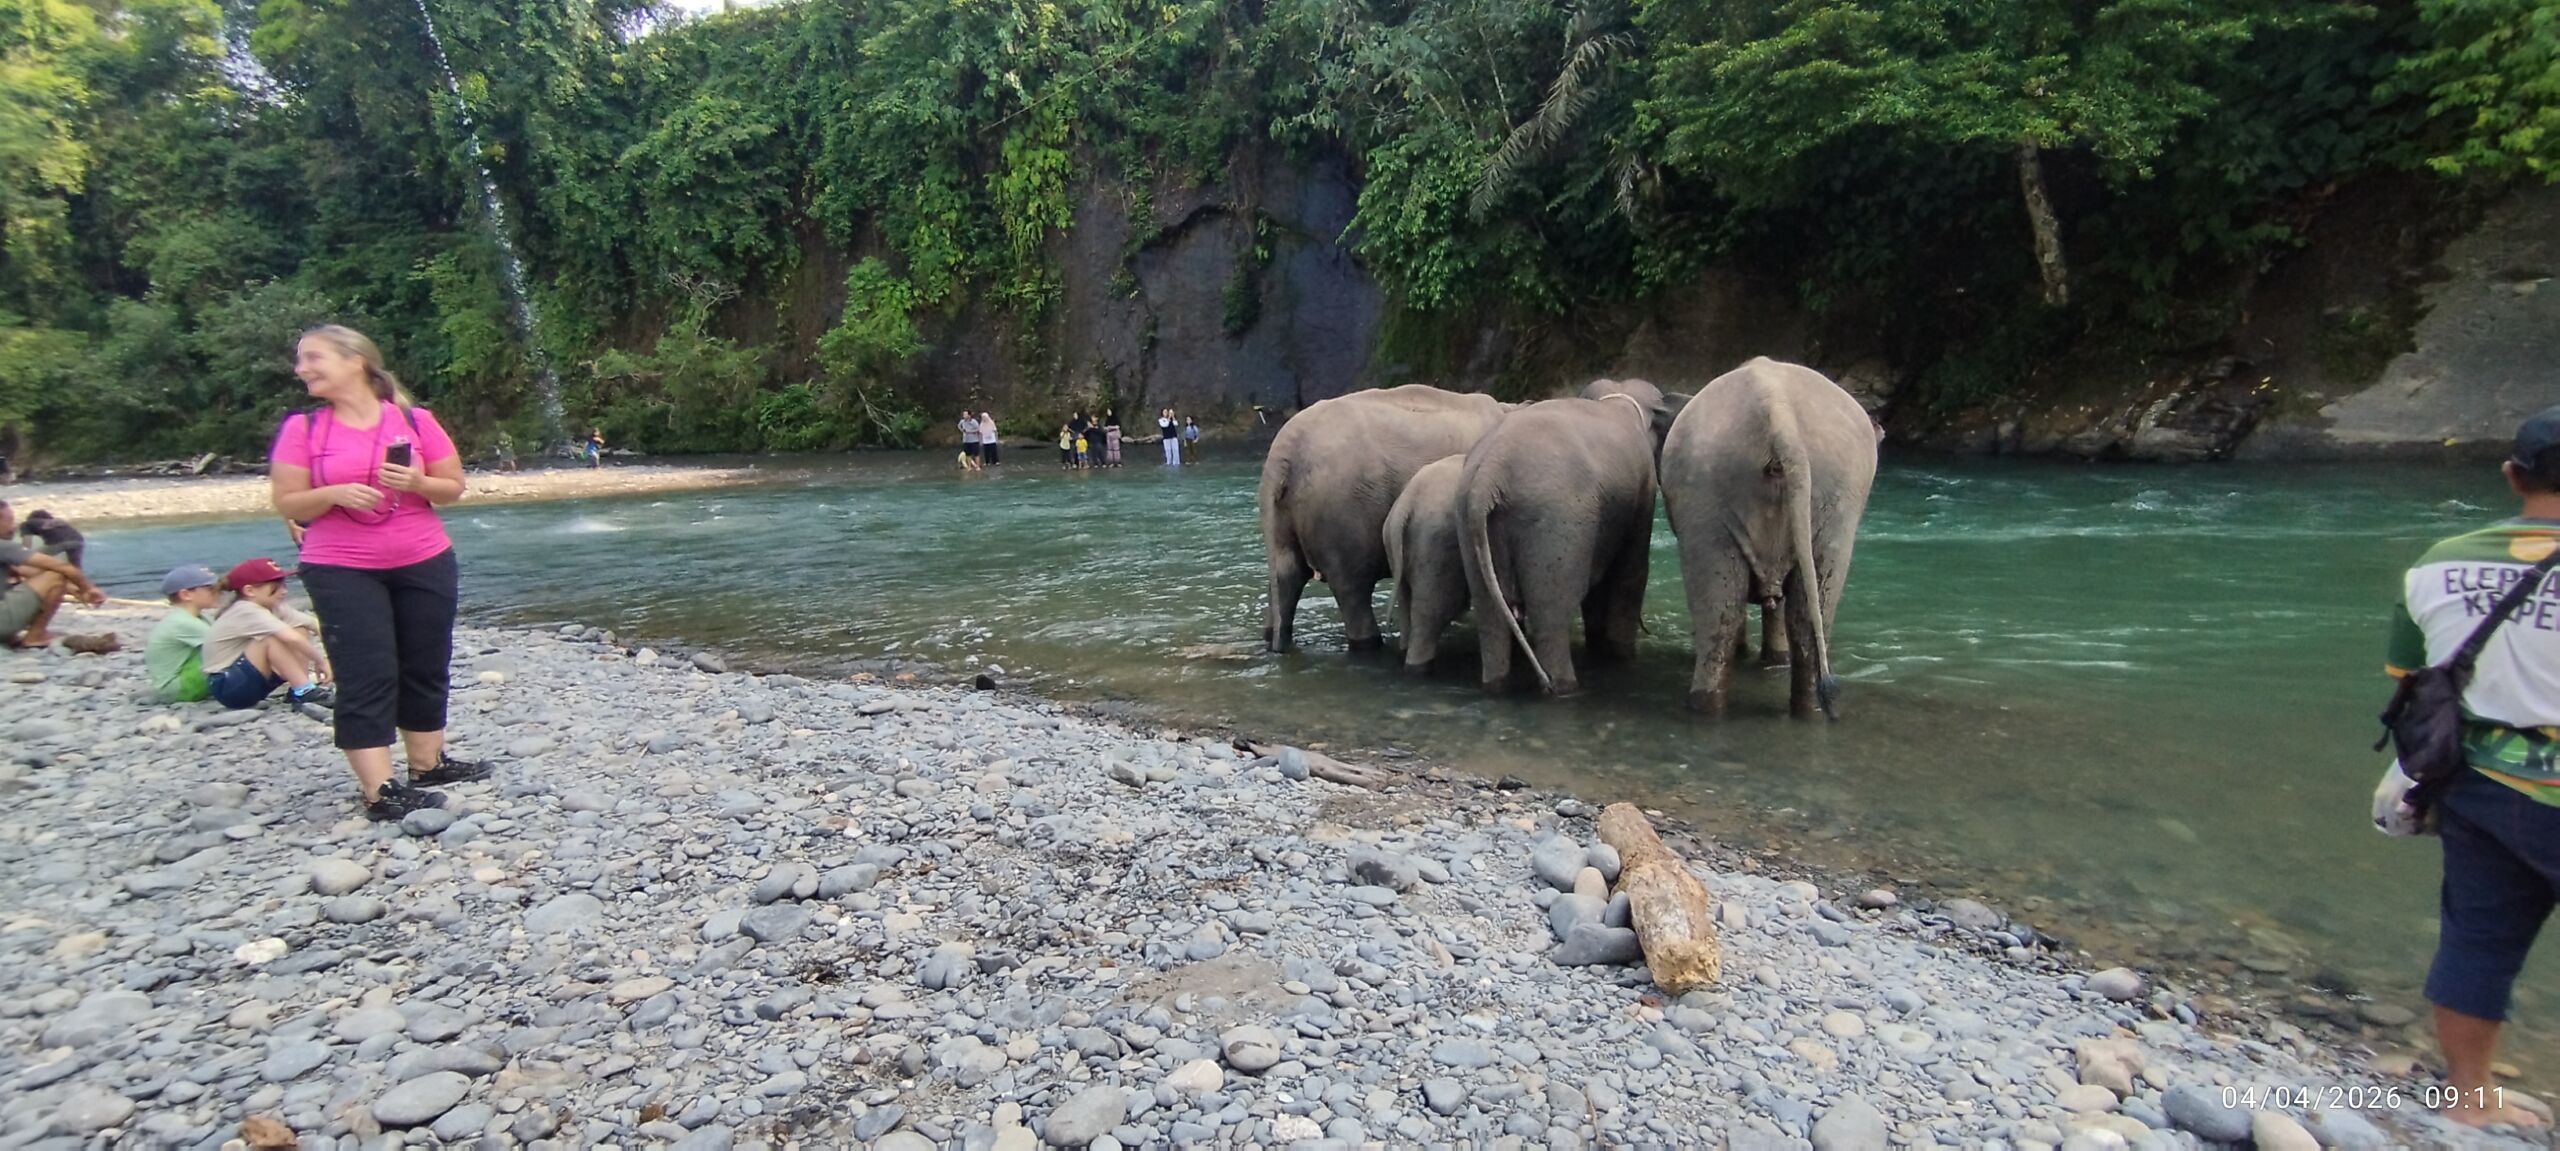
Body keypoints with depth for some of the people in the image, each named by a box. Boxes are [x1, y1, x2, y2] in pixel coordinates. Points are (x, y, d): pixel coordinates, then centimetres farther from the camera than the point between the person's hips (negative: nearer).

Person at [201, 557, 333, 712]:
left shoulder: (274, 606, 1)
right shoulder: (247, 612, -24)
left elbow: (314, 624, -6)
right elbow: (291, 638, -37)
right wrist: (320, 661, -28)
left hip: (253, 681, 8)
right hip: (226, 685, -8)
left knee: (301, 631, -5)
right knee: (274, 638, -29)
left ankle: (298, 689, -10)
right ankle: (303, 692, -25)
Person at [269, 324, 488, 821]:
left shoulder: (415, 420, -1)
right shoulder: (301, 428, -1)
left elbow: (453, 488, 4)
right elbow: (287, 504, -1)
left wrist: (417, 482, -16)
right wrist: (335, 493, -19)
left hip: (425, 564, 2)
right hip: (341, 572, -2)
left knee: (426, 667, 11)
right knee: (366, 677, -5)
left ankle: (427, 764, 25)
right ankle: (378, 791, -5)